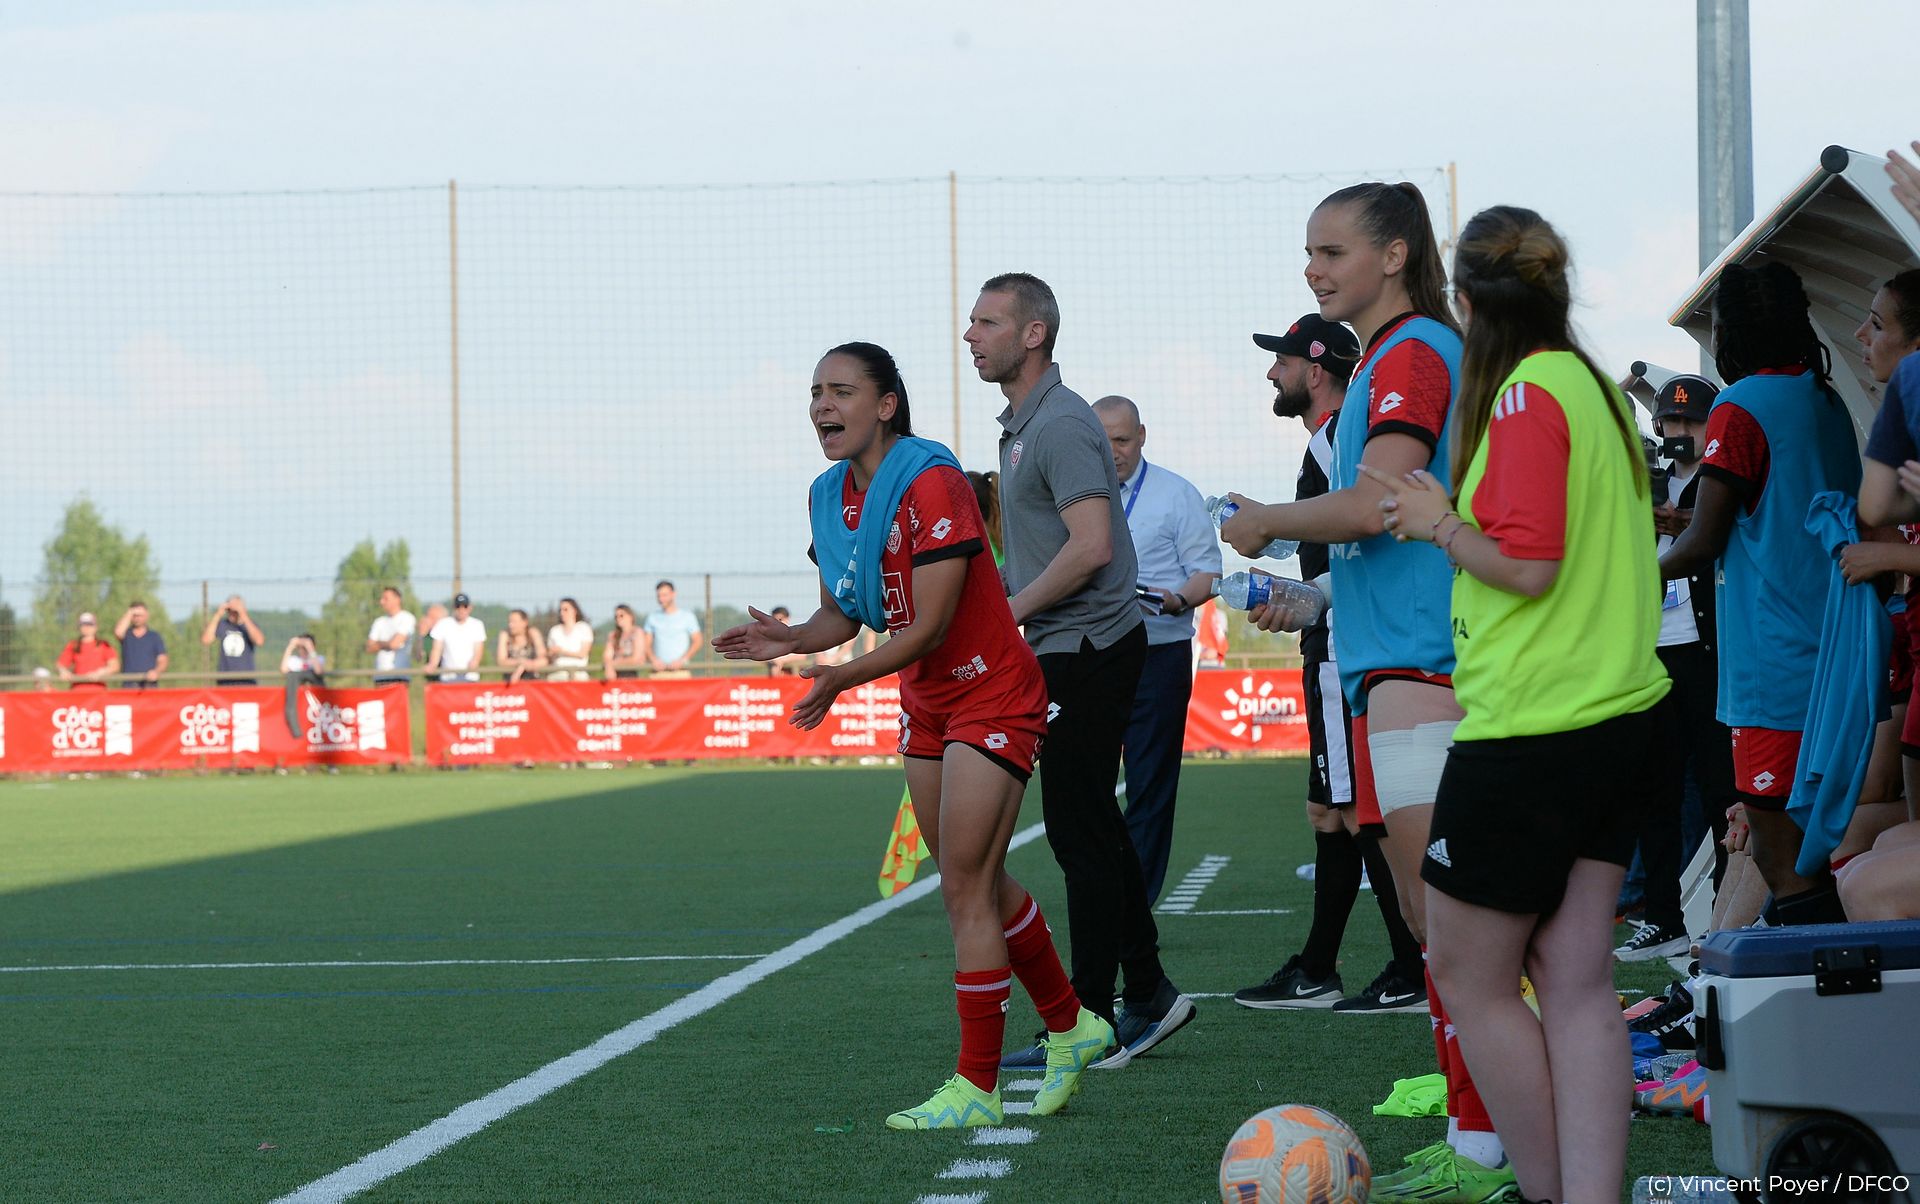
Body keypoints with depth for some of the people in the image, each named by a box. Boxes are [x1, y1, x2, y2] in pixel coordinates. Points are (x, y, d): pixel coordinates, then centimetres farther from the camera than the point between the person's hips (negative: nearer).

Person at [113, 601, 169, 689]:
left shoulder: (155, 637, 12)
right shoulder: (126, 635, 13)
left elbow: (162, 661, 7)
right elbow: (118, 632, -13)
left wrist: (156, 671, -16)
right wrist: (129, 613, -2)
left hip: (149, 683, 0)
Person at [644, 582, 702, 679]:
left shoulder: (687, 616, 7)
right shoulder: (652, 618, 14)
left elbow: (697, 641, 4)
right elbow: (647, 644, 12)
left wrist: (682, 660, -8)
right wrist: (654, 660, -7)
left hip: (681, 670, -2)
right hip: (659, 670, 2)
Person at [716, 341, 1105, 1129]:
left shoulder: (930, 484, -23)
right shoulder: (829, 498, 2)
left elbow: (929, 627, -25)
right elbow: (843, 614, 7)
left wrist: (839, 679, -30)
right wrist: (791, 639, -13)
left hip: (992, 696, -8)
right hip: (926, 702, 9)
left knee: (965, 887, -10)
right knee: (977, 882, 15)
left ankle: (977, 1088, -4)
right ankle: (1071, 1026, 33)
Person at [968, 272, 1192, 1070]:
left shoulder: (1061, 425, -16)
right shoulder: (1021, 425, 16)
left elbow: (1091, 546, -25)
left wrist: (1012, 610, -17)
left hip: (1085, 650, -10)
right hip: (1069, 652, 10)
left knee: (1081, 836, -6)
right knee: (1095, 831, 14)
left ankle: (1093, 1026, -2)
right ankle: (1147, 995, 21)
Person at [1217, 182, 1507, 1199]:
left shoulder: (1414, 353, -10)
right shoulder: (1382, 363, 21)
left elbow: (1372, 505, -21)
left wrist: (1264, 524, -7)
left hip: (1421, 669, -11)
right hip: (1387, 666, 11)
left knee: (1446, 918, -10)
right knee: (1426, 916, 11)